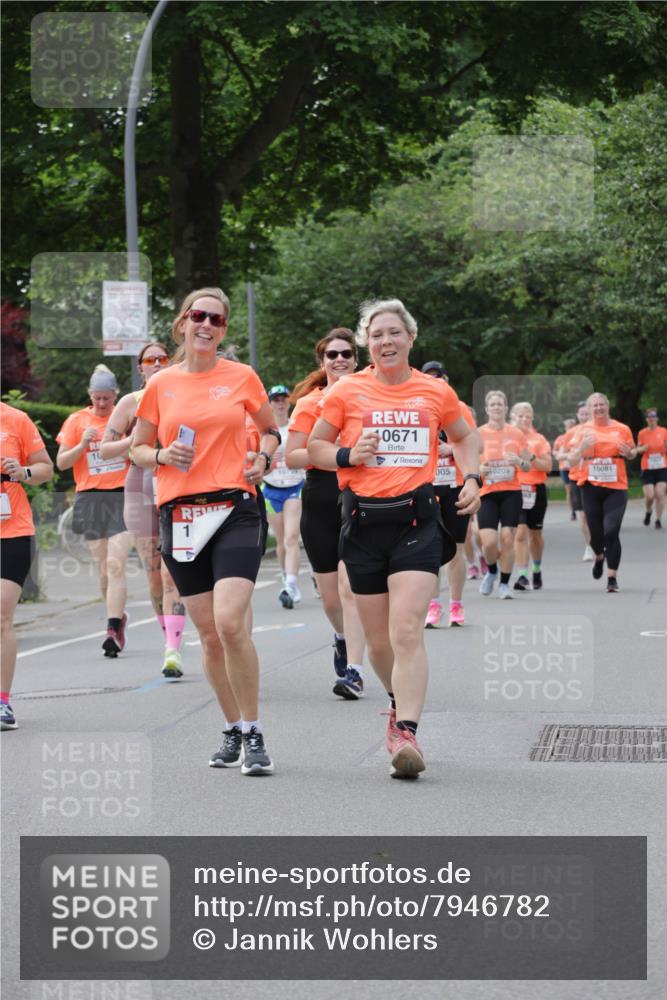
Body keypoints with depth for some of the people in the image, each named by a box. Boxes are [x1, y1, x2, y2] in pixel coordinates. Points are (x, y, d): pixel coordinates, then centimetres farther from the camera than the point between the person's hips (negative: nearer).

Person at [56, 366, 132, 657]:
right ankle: (119, 617, 29)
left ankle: (113, 630, -17)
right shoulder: (77, 420, 6)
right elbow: (61, 462, 4)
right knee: (103, 567, 7)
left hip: (122, 496, -2)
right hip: (90, 499, 2)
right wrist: (83, 444, -12)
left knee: (116, 564, -14)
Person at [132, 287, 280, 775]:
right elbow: (138, 448, 15)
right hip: (180, 514, 3)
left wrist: (263, 457, -2)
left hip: (235, 510, -2)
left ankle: (254, 734, -7)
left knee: (230, 622, -18)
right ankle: (234, 730, 22)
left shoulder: (242, 377, 4)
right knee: (209, 633, 5)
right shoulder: (161, 385, 7)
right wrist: (162, 456, -5)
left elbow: (271, 429, 18)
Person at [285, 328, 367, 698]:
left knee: (351, 587, -15)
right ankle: (342, 636, 43)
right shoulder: (310, 403, 3)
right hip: (321, 498, 1)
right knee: (330, 593, 10)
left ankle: (354, 671, -16)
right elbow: (291, 457, -2)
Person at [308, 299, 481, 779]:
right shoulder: (347, 391, 3)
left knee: (407, 633, -16)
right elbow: (314, 447, 11)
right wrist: (349, 456, -8)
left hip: (416, 519, -1)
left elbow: (464, 437, 24)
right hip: (363, 521, 1)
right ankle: (400, 702, 37)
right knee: (379, 641, 9)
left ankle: (406, 733, -19)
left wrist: (472, 478, 8)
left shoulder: (437, 392, 6)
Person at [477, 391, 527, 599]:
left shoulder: (516, 434, 5)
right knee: (488, 541, -12)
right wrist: (479, 469, -17)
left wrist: (519, 461, -12)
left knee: (507, 538, -6)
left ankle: (505, 584, 8)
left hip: (511, 492, 1)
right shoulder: (479, 434, 0)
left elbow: (528, 467, 10)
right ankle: (491, 571, 20)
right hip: (487, 493, -1)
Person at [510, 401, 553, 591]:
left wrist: (532, 458, -17)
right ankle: (522, 576, -15)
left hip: (536, 490, 2)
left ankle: (537, 570, 34)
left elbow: (548, 466, -2)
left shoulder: (539, 439, 5)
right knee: (520, 532, -14)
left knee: (535, 533, 13)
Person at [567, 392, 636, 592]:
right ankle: (599, 557, 42)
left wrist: (628, 453, -8)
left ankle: (612, 577, -5)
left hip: (616, 488, -2)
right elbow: (572, 459, 3)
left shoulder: (622, 429, 2)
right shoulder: (584, 430, 3)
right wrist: (582, 447, -16)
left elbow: (632, 452, 15)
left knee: (611, 531, -14)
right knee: (595, 533, 6)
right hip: (591, 487, 2)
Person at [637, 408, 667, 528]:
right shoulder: (642, 433, 1)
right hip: (647, 468, 0)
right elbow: (638, 449, 9)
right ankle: (648, 512, 26)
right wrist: (642, 448, -14)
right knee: (649, 496, -7)